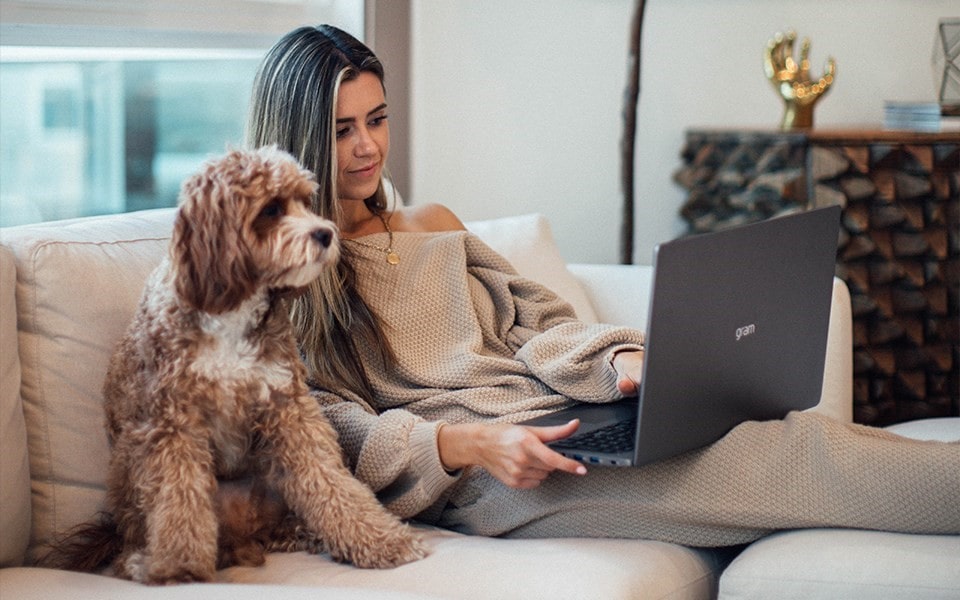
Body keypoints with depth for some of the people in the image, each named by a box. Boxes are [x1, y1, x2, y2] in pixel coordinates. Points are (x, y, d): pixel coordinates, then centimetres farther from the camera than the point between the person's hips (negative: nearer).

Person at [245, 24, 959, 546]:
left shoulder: (432, 227, 23)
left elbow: (537, 322, 17)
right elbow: (327, 432, -6)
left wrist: (621, 359, -5)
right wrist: (466, 444, -22)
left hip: (558, 419, 7)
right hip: (466, 479, -6)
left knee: (783, 428, -20)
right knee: (785, 451, -24)